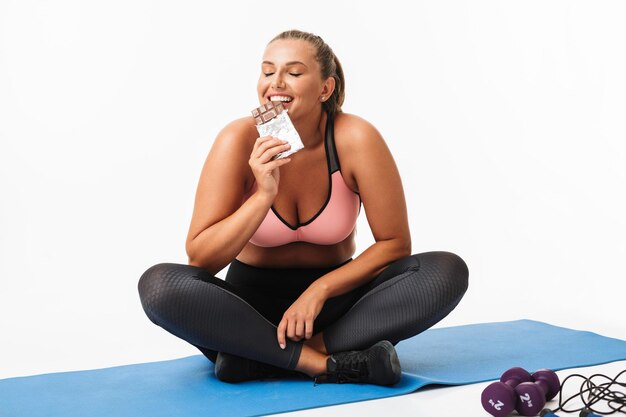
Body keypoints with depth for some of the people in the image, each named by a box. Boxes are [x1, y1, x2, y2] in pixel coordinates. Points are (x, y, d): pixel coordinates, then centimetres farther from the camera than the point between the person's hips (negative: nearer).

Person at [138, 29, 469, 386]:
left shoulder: (355, 139, -16)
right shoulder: (240, 140, -15)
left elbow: (395, 243, -10)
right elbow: (201, 258, -17)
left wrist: (318, 291, -19)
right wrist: (263, 195, -29)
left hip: (333, 297, 1)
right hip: (253, 300, 0)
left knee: (447, 271, -23)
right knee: (159, 283, -29)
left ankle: (264, 356, -25)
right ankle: (327, 363, -27)